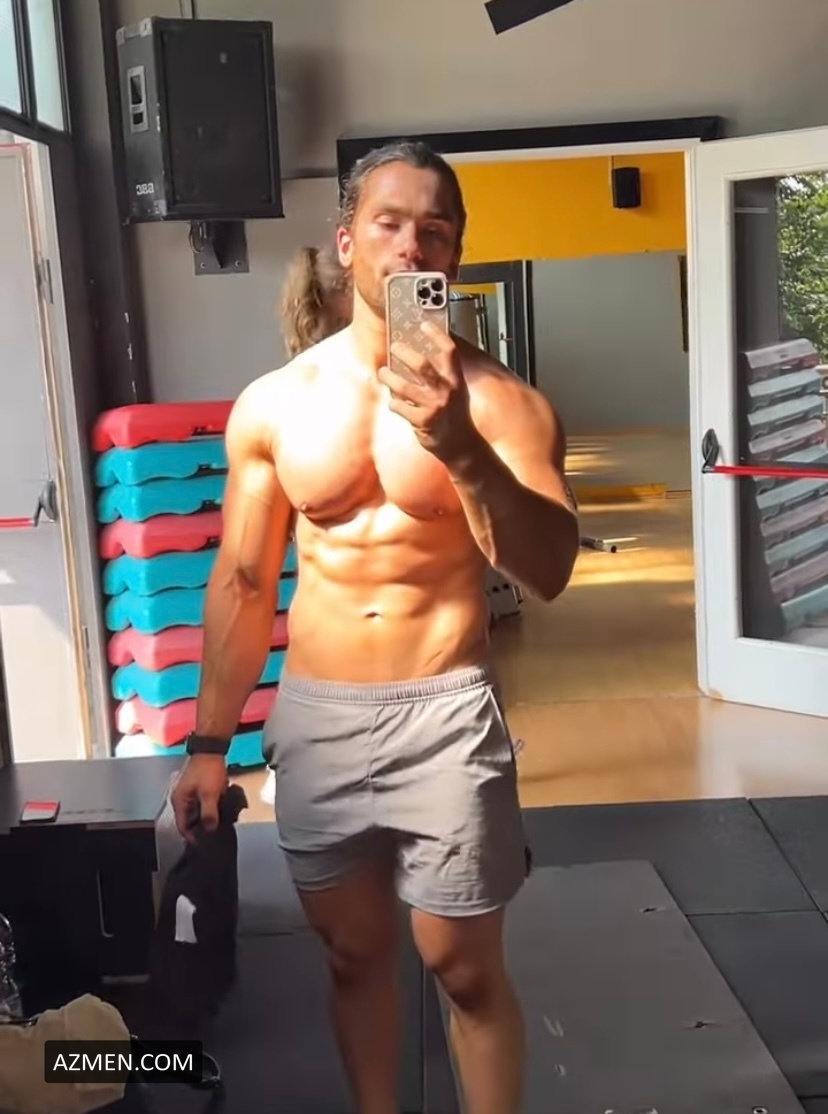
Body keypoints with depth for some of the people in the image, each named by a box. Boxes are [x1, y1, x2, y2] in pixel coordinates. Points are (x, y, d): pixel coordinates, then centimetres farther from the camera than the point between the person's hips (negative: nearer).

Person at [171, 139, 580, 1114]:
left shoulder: (498, 398, -8)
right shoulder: (269, 405, 1)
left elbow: (548, 573, -18)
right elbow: (242, 583, 7)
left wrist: (463, 449, -33)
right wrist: (210, 743, 8)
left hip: (443, 712, -3)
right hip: (313, 713, 3)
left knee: (464, 966, 6)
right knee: (353, 953, 17)